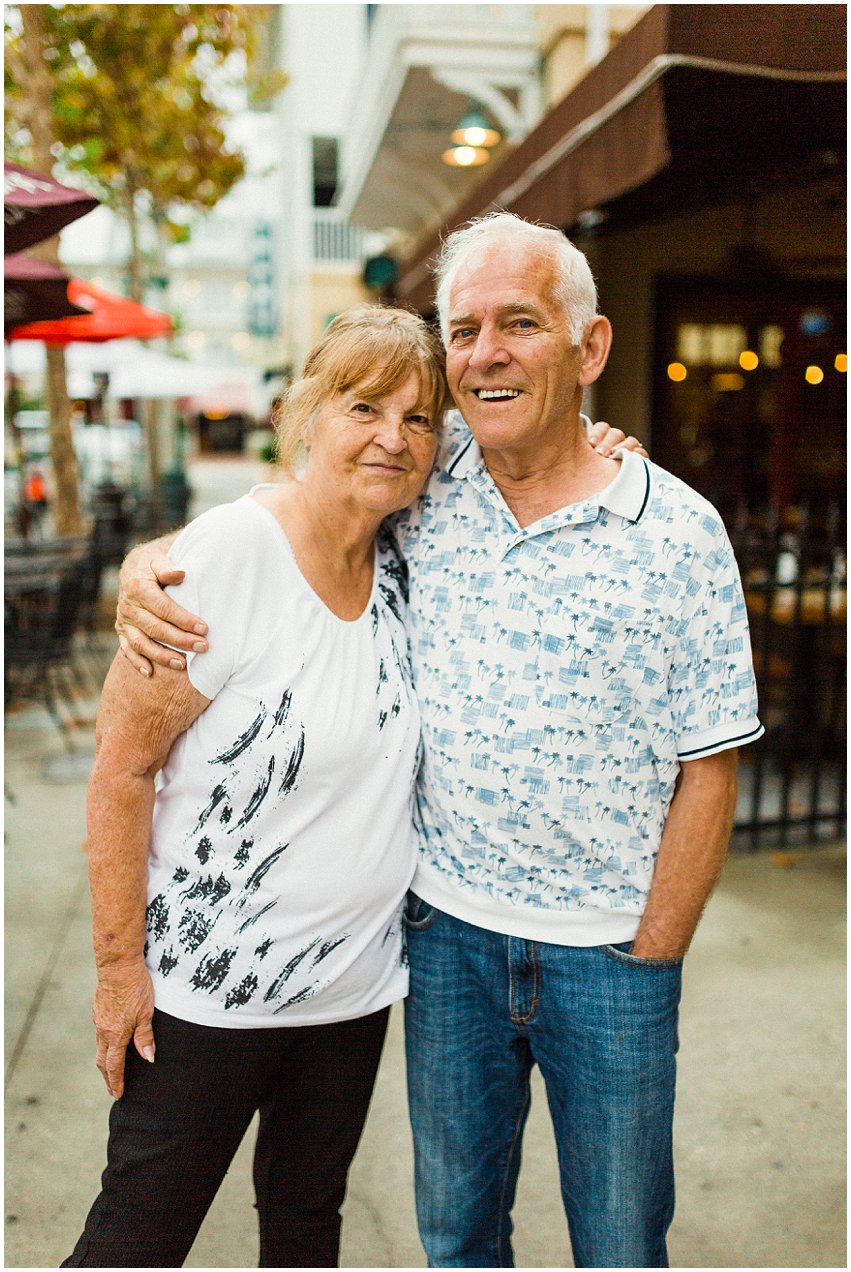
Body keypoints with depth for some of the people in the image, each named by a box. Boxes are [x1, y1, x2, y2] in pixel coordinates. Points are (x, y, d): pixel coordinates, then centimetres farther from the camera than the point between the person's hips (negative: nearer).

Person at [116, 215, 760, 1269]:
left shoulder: (678, 532, -11)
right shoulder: (423, 484, -3)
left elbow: (706, 770, -7)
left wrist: (649, 958, -6)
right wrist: (147, 563, -10)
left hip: (610, 952, -2)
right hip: (447, 929, 3)